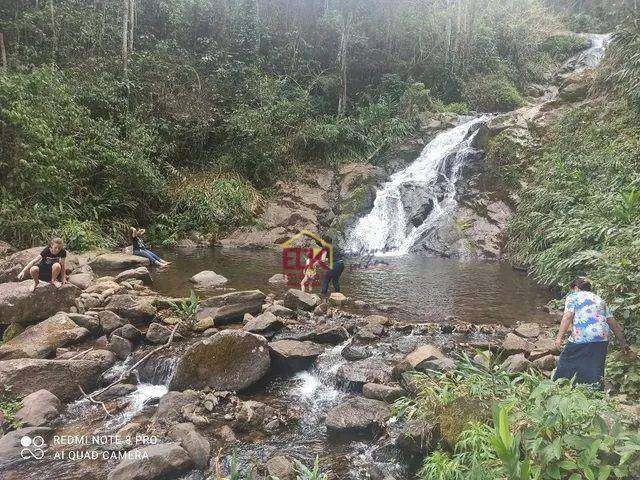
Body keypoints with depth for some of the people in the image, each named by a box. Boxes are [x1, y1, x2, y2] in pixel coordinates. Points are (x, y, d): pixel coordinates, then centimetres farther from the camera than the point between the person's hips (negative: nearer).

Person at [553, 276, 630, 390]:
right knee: (596, 372, 9)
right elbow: (613, 323, 20)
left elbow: (567, 317, -7)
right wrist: (623, 343, 23)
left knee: (565, 364, 8)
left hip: (581, 338, -5)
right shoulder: (599, 299, 25)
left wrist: (559, 337, -8)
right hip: (602, 340, 5)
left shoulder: (573, 297, 9)